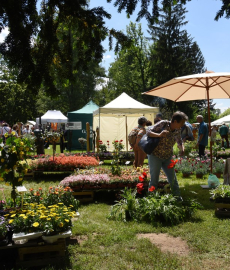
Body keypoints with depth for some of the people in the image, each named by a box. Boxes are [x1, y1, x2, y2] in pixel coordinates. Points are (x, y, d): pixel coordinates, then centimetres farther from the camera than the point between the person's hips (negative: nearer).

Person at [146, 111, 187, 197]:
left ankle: (178, 197, 23)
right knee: (154, 179, 0)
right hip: (155, 156, -5)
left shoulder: (177, 131, -1)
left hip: (167, 157, 5)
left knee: (173, 179, 9)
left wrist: (182, 149, -8)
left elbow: (179, 141, 15)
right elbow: (148, 132, -17)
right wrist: (159, 135, -36)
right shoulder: (163, 124, -17)